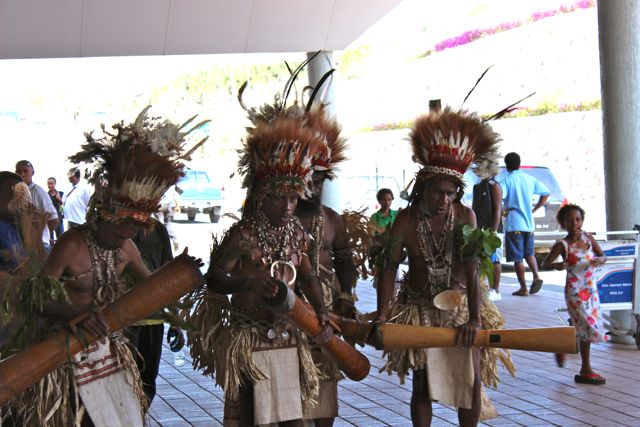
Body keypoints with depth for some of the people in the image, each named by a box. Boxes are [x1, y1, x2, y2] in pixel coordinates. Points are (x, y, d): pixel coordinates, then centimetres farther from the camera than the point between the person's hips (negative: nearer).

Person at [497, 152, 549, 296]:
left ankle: (523, 288, 1)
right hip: (529, 223, 5)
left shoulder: (506, 180, -9)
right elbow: (545, 193, 13)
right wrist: (535, 209, 15)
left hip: (513, 224, -5)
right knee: (529, 253, 20)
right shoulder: (530, 179, 8)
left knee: (517, 257, 1)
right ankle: (536, 276, -1)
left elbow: (499, 196, -26)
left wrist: (503, 210, -9)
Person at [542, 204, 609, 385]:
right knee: (588, 327, -5)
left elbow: (603, 256, 7)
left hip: (591, 288, 6)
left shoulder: (588, 237, 2)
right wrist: (556, 265, -35)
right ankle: (585, 371, 5)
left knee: (583, 328, 13)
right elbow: (545, 263, -13)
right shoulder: (562, 245, -12)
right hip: (575, 290, -6)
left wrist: (599, 260, -17)